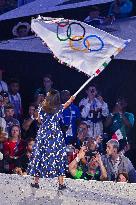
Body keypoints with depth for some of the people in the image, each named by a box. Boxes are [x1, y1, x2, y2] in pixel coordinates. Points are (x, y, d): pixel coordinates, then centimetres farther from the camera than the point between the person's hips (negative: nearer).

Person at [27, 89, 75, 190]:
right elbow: (66, 104, 20)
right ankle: (61, 183, 4)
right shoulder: (59, 108, -5)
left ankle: (36, 182, 13)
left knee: (40, 156, 8)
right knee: (58, 157, 5)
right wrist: (71, 100, 39)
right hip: (56, 135, -1)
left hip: (43, 134, 1)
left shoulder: (42, 108, -7)